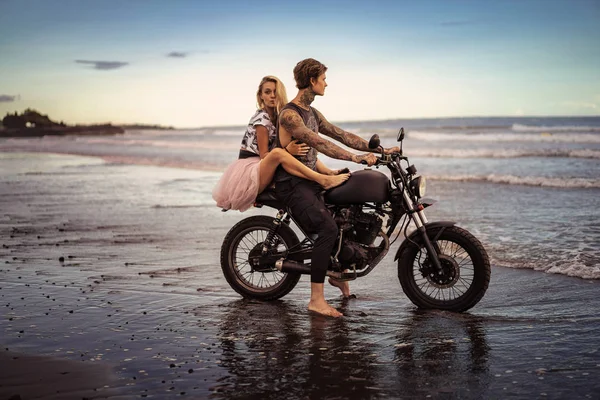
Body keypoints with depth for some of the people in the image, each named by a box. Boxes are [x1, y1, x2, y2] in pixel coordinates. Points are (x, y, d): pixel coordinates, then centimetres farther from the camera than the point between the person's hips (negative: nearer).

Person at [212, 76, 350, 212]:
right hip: (248, 169, -9)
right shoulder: (262, 119, -11)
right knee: (278, 152, -38)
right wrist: (287, 151, -31)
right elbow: (264, 155, -15)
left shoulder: (277, 117, 12)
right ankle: (324, 180, -45)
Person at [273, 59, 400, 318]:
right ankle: (316, 299, -25)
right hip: (293, 185, -10)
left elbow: (341, 135, 13)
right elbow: (319, 144, -27)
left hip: (311, 180, 10)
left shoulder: (312, 113, 15)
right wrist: (355, 157, -34)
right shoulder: (289, 115, -15)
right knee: (328, 228, -27)